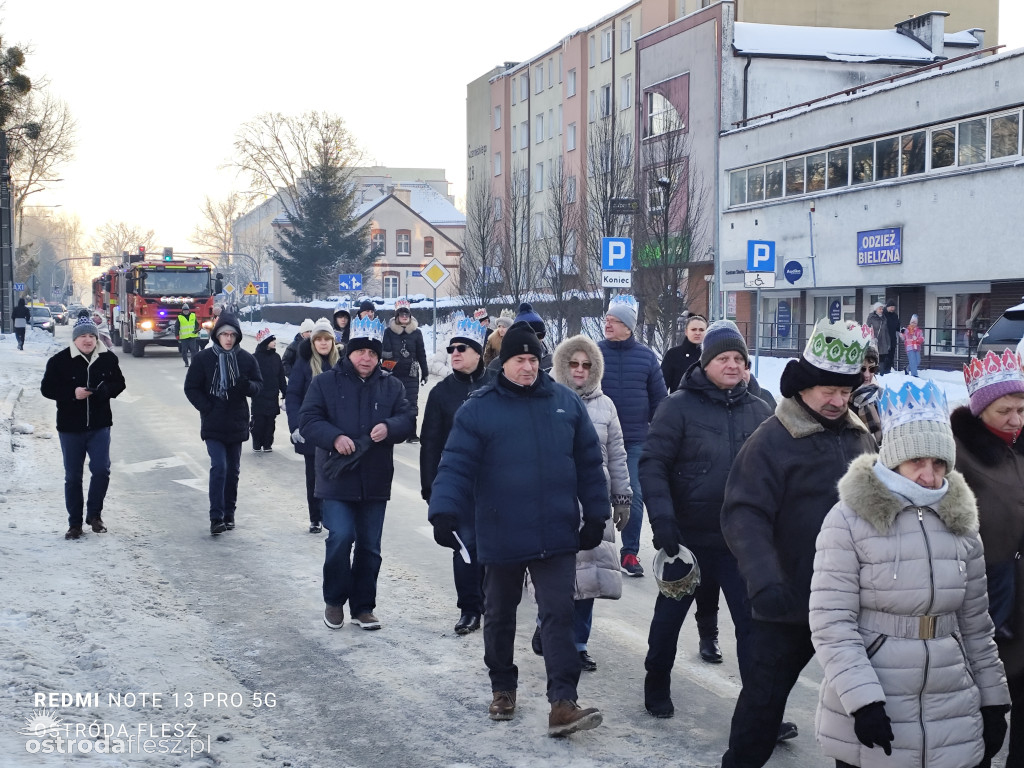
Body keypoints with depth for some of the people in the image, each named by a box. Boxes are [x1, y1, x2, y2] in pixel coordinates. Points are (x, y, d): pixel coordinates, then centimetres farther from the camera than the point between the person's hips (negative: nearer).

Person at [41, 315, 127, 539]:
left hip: (100, 426, 1)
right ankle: (74, 523, 18)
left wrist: (105, 390, -15)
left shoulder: (108, 359, 0)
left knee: (101, 470, -8)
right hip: (70, 428, -1)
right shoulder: (60, 361, -7)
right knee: (73, 477, 7)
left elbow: (119, 384, 7)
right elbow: (47, 388, -5)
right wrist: (72, 393, -20)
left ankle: (94, 514, 14)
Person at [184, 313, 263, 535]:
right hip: (213, 424, -3)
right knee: (219, 467, -14)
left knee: (233, 470, 10)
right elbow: (191, 388, 1)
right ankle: (216, 517, -12)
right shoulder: (203, 358, -3)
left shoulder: (246, 359, 2)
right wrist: (206, 408, -11)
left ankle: (229, 514, 20)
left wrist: (247, 385, -17)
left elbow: (259, 385, 6)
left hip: (237, 423, 3)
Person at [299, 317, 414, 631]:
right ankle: (334, 600, 9)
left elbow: (408, 419, 2)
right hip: (337, 478, -3)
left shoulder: (391, 386, 8)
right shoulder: (325, 383, 1)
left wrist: (389, 427, -20)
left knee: (370, 546, 9)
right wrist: (334, 437, -22)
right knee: (341, 537, -14)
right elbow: (307, 420, -5)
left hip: (375, 481, 3)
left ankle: (363, 607, 22)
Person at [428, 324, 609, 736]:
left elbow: (589, 462, 7)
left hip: (556, 535, 1)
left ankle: (562, 703, -3)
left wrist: (595, 516, 6)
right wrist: (443, 511, -26)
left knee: (559, 615, -3)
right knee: (500, 615, 15)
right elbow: (456, 465, -12)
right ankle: (502, 688, 34)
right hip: (501, 537, -1)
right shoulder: (478, 409, -7)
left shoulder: (566, 403, 2)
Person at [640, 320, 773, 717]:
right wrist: (661, 517, -22)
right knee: (670, 614, 14)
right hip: (688, 536, -2)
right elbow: (652, 464, -12)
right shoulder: (679, 406, -9)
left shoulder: (759, 410, 3)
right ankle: (657, 686, 36)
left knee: (753, 621, 0)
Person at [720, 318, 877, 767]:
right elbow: (744, 515, -20)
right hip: (790, 600, -5)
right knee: (766, 692, 5)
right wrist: (763, 578, -32)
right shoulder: (772, 440, -13)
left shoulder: (861, 438, 7)